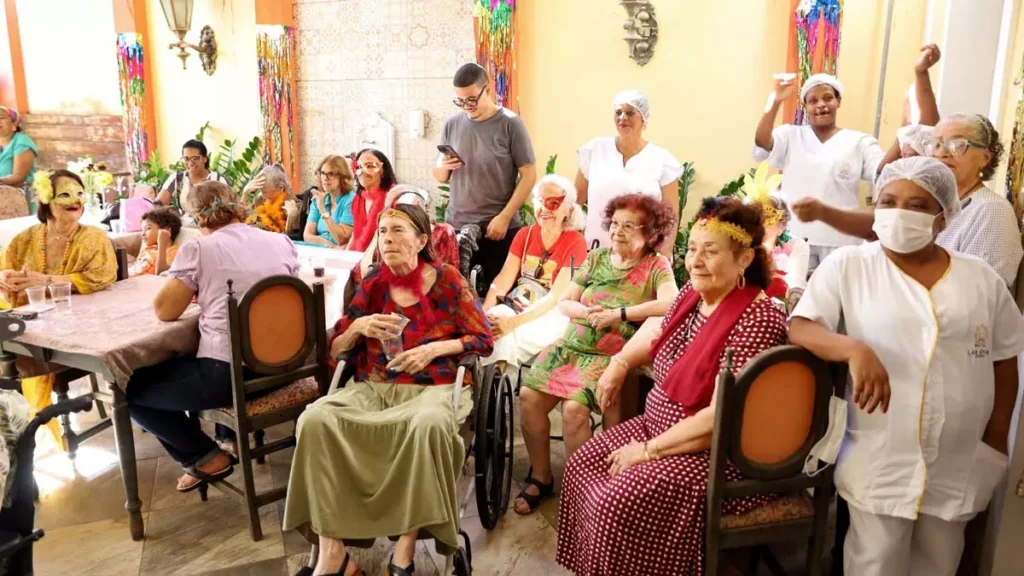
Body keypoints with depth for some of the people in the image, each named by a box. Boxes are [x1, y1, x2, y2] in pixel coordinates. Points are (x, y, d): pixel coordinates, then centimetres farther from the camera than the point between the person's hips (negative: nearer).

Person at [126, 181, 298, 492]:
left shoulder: (198, 248, -6)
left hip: (228, 372, -7)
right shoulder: (282, 242, 8)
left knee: (133, 391, 16)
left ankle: (206, 458, 13)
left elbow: (164, 311, -2)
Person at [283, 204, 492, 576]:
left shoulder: (447, 280, 3)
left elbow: (484, 340, 1)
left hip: (434, 386, -3)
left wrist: (434, 348, -12)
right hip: (374, 387, 3)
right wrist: (358, 327, -8)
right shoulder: (372, 285, 11)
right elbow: (334, 350, 13)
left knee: (429, 425, -39)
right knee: (315, 419, -25)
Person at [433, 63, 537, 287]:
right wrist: (442, 166, -9)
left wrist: (504, 218, -12)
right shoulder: (452, 125, 7)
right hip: (456, 227, 3)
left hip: (500, 228, -3)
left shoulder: (510, 123, -5)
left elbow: (529, 174, -6)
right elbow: (440, 178, 15)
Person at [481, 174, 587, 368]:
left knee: (507, 337, -31)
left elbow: (557, 296, -16)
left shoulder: (575, 243, -9)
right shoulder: (524, 234, 8)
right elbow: (503, 280, 0)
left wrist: (514, 322, -26)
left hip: (552, 316, -5)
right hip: (517, 306, 5)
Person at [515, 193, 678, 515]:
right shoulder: (596, 258, 11)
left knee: (574, 408, -26)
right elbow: (564, 302, 10)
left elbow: (671, 304, -21)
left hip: (613, 356, -5)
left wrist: (619, 314, -22)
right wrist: (586, 313, -12)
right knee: (529, 395, -13)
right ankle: (540, 477, 6)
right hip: (571, 345, 5)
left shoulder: (656, 265, -2)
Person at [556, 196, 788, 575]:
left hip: (717, 455, -9)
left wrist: (650, 450, -22)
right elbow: (660, 331, 24)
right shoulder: (692, 293, 0)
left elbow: (723, 416, -29)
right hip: (660, 425, 9)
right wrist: (620, 363, 8)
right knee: (581, 466, 6)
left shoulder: (756, 319, -26)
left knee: (618, 501, -22)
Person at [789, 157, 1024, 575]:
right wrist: (855, 348, -32)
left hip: (959, 466, 4)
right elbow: (799, 328, -13)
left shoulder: (982, 279, 4)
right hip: (879, 462, -3)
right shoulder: (847, 265, -5)